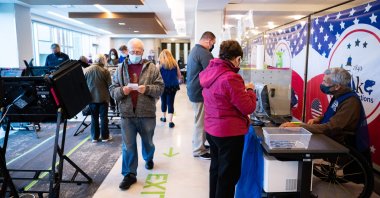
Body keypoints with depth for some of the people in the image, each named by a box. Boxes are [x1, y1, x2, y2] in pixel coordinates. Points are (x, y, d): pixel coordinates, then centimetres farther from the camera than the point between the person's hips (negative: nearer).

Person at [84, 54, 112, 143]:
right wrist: (108, 95, 9)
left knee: (94, 117, 12)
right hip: (103, 98, -2)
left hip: (91, 97, 3)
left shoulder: (86, 70, -2)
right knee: (104, 117, 7)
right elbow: (109, 85, -8)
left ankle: (94, 137, 16)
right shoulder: (105, 71, -11)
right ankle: (105, 136, 13)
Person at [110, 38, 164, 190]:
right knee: (128, 146, 3)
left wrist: (147, 89, -22)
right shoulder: (121, 68, 5)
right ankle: (129, 174, 16)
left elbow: (160, 87, -4)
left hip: (147, 113, 0)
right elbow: (112, 89, 5)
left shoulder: (152, 68, 0)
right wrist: (121, 90, -16)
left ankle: (148, 159, 49)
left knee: (148, 142, 20)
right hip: (127, 114, 1)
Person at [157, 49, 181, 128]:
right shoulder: (174, 64, 4)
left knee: (164, 101, 18)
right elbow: (179, 76, 9)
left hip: (163, 86, -1)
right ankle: (170, 121, -4)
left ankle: (163, 117, 34)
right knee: (171, 103, 1)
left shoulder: (160, 64, -4)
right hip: (173, 86, 1)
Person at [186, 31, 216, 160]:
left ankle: (198, 144, 32)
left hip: (194, 90, 10)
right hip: (200, 92, -10)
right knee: (201, 122, 1)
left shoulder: (193, 50, 14)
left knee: (200, 120, 20)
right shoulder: (204, 53, -20)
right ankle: (198, 150, 12)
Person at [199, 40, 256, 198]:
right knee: (228, 175, 8)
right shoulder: (230, 78, -25)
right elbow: (248, 108, -19)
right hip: (229, 133, -8)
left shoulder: (209, 72, 1)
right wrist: (249, 90, -2)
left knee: (216, 169, 23)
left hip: (211, 129, 9)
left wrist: (241, 89, 11)